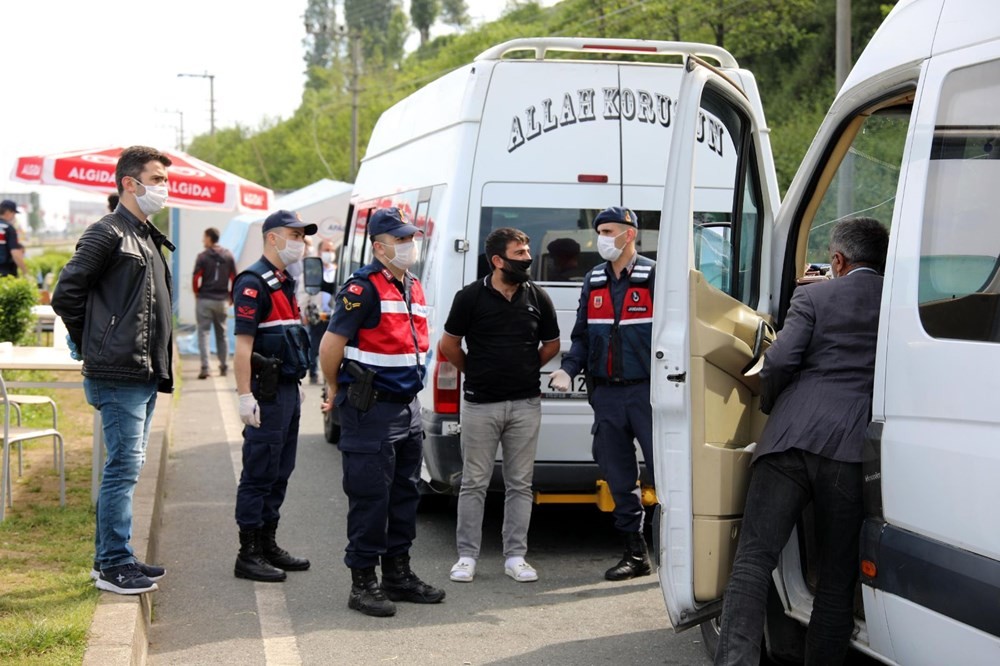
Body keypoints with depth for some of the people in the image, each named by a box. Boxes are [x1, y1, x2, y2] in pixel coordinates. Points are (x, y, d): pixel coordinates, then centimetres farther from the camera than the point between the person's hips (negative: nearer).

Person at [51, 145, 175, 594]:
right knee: (124, 466, -7)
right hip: (119, 374, -9)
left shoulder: (147, 237, 19)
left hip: (145, 374, 9)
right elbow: (66, 295, -13)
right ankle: (114, 566, 0)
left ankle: (110, 557, 23)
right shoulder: (108, 233, -10)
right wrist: (90, 343, -4)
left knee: (127, 465, 14)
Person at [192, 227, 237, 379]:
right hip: (222, 301, 4)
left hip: (204, 299, -4)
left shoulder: (203, 257, -8)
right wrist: (231, 296, 14)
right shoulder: (228, 256, 4)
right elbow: (234, 278, 4)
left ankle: (205, 367, -12)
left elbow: (196, 279, -11)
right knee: (221, 334, 15)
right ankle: (224, 366, 19)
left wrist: (197, 293, 6)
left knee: (203, 333, -2)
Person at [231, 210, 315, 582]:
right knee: (259, 474, -5)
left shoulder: (284, 282, 18)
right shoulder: (254, 282, -13)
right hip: (267, 393, -10)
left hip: (288, 390, 10)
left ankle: (268, 545, 23)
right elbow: (243, 343, -18)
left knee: (280, 473, 14)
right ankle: (248, 555, 0)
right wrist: (245, 395, -23)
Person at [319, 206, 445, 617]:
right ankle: (363, 583, 3)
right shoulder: (363, 288, -14)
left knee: (405, 495, 14)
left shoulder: (414, 288, 14)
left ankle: (398, 574, 25)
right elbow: (331, 346, -14)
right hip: (371, 410, -9)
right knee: (370, 498, -5)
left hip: (408, 406, 9)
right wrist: (336, 391, -2)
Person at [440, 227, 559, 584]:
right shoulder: (471, 297, -5)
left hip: (526, 404, 3)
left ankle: (515, 556, 14)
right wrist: (475, 371, 10)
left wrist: (525, 370, 12)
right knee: (474, 483, 4)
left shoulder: (538, 298, 4)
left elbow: (551, 344, 16)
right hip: (480, 404, -2)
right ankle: (467, 556, 11)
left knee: (520, 484, 7)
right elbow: (448, 345, 3)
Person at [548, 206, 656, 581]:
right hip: (607, 394, 6)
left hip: (646, 391, -6)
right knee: (618, 476, 10)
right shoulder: (594, 282, 15)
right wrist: (568, 368, 3)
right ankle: (635, 554, 20)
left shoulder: (653, 277, -4)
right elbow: (583, 336, 19)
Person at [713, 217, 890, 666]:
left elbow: (778, 361, -4)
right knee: (837, 578, 10)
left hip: (791, 439, -1)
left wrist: (770, 407, 14)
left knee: (753, 558, -1)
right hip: (853, 448, 1)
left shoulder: (814, 297, 8)